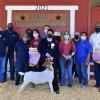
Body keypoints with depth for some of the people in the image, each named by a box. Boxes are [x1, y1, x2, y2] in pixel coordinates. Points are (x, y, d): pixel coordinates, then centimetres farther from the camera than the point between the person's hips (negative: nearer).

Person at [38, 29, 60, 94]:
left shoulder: (55, 42, 9)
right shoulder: (42, 41, 9)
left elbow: (57, 52, 4)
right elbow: (39, 49, 1)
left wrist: (53, 57, -10)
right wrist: (46, 54, -10)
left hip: (52, 60, 0)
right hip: (44, 60, 1)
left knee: (54, 74, -4)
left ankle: (56, 88, 2)